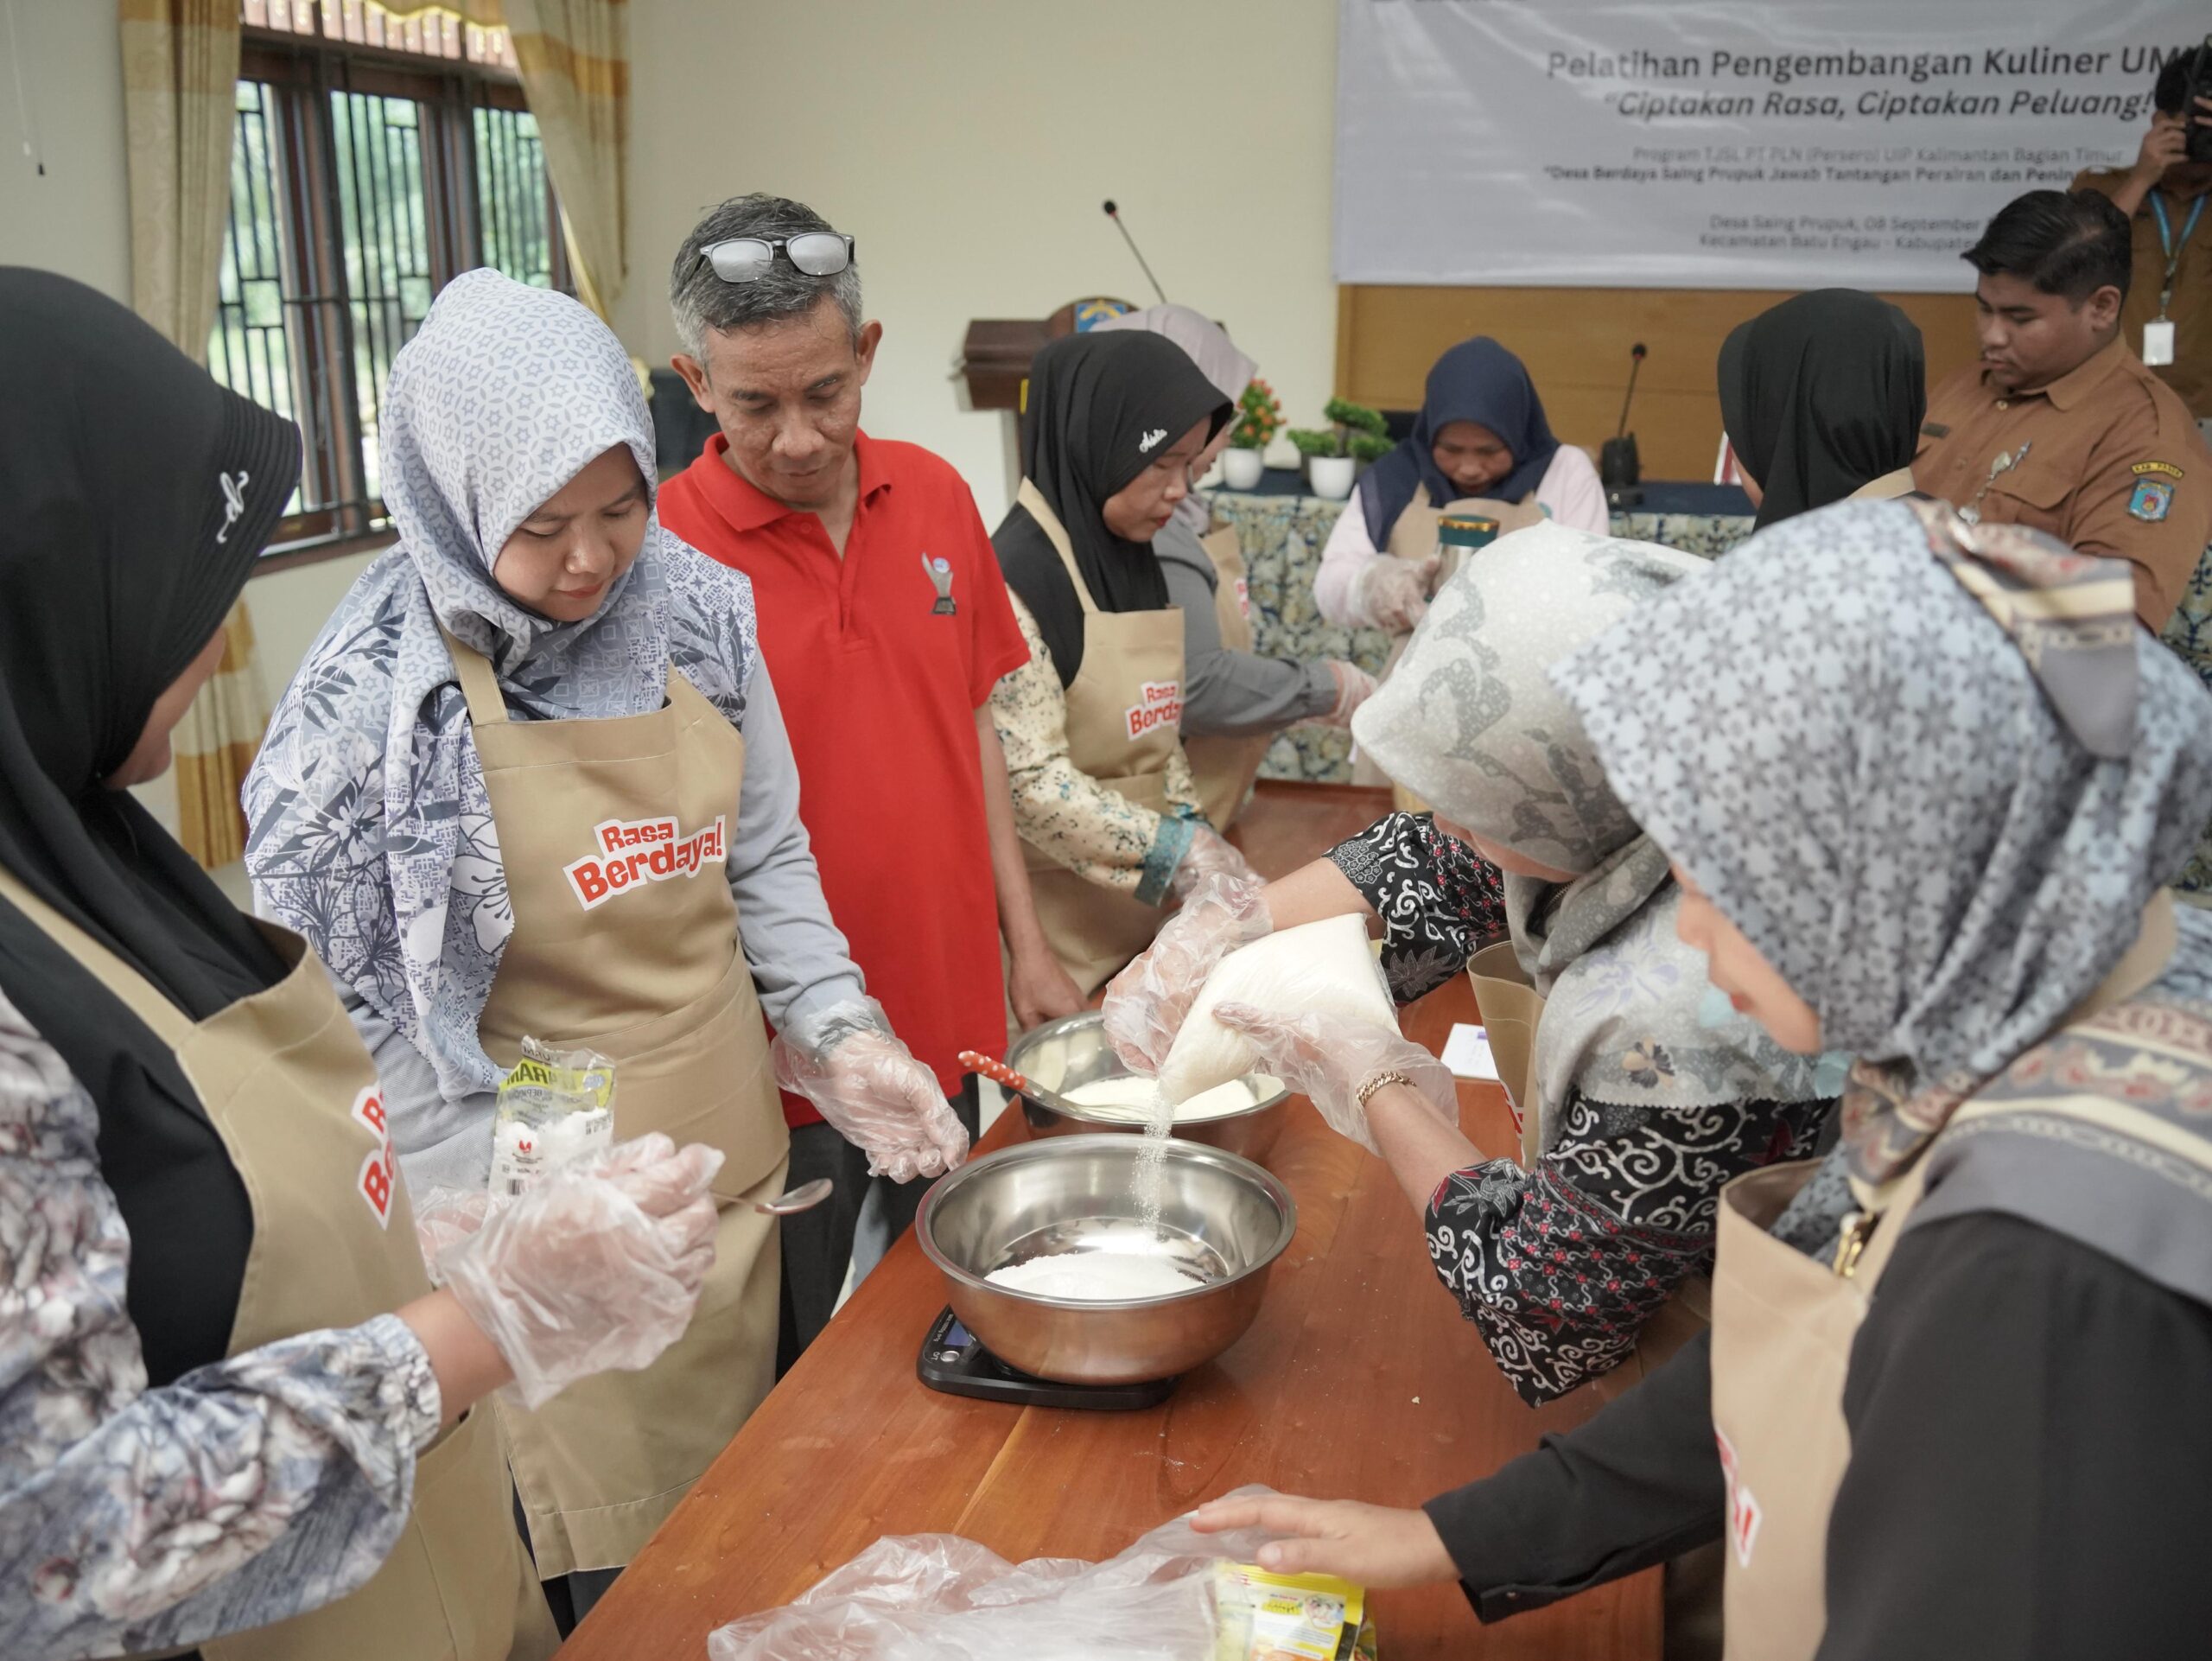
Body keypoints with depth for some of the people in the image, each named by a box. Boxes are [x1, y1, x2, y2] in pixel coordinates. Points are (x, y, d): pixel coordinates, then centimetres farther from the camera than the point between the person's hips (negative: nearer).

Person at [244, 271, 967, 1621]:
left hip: (739, 1159, 5)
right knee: (610, 1578, 11)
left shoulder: (697, 612, -2)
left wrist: (838, 1034, -3)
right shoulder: (377, 695, -16)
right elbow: (327, 1005, -13)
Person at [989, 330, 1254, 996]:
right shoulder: (1018, 575, -18)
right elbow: (1030, 781, -24)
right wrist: (1177, 850, -24)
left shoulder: (1134, 556, 7)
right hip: (1060, 906, -7)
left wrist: (1195, 830, -1)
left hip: (1139, 892, 7)